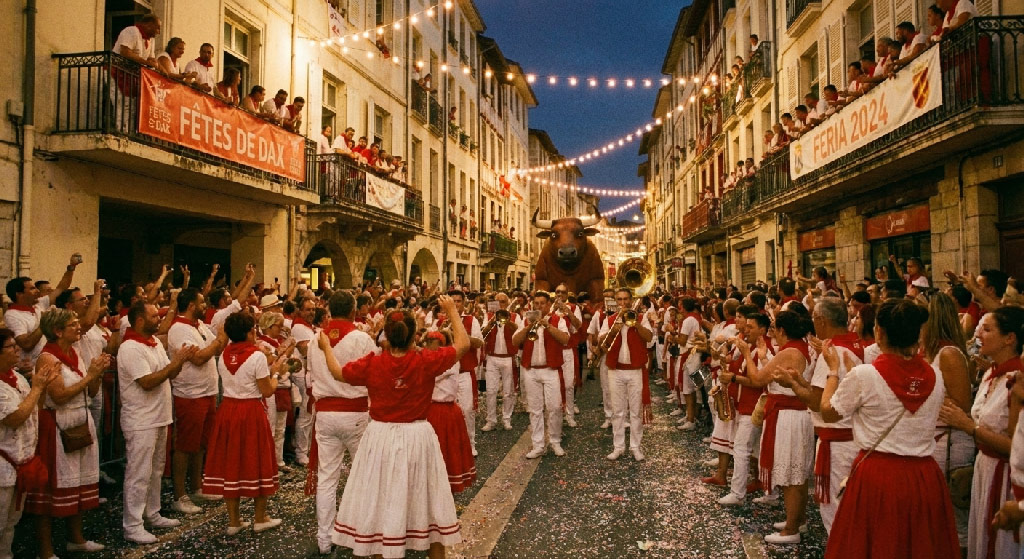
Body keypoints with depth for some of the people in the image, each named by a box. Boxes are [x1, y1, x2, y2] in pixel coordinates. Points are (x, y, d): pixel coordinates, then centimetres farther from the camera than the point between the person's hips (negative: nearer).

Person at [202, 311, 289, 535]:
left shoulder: (223, 356, 4)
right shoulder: (256, 356, -14)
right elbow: (267, 391, -11)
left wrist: (269, 369, 18)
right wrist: (276, 372, 6)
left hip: (227, 410, 5)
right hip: (251, 411, -5)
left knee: (230, 461, 11)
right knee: (255, 460, 8)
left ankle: (233, 520, 18)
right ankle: (260, 518, 20)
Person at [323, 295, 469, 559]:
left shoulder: (371, 365, -13)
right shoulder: (427, 361, -15)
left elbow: (338, 373, 6)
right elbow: (463, 343, -3)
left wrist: (326, 347, 22)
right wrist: (452, 312, 9)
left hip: (381, 437, 0)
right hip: (418, 438, 0)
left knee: (382, 505, 14)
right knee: (428, 503, 17)